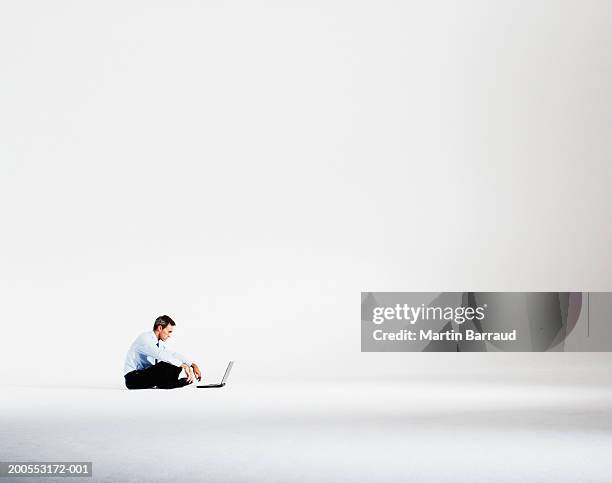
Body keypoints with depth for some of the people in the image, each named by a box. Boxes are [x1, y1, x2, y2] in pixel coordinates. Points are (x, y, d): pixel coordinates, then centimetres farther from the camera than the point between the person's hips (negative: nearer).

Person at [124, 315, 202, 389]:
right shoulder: (145, 338, -19)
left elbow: (174, 354, 11)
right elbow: (161, 355, -32)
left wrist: (193, 365, -2)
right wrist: (184, 366, -36)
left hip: (146, 375, 9)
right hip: (132, 379, -9)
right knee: (163, 365, -32)